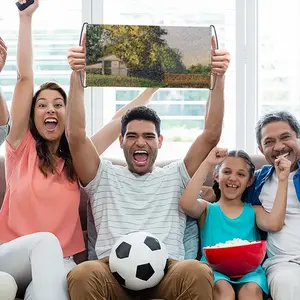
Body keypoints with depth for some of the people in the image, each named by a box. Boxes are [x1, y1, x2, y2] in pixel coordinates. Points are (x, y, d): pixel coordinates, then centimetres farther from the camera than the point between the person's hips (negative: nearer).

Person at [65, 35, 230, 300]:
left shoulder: (175, 177, 24)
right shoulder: (104, 178, 23)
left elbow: (211, 135, 13)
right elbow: (76, 136, 7)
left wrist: (218, 78, 1)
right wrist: (77, 76, -3)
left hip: (167, 270, 1)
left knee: (198, 272, -36)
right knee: (82, 275, -37)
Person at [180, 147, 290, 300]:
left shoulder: (254, 211, 19)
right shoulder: (207, 209, 15)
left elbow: (274, 224, -4)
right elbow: (186, 204, -8)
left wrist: (282, 181, -2)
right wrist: (207, 164, -6)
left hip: (248, 271, 1)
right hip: (214, 270, -1)